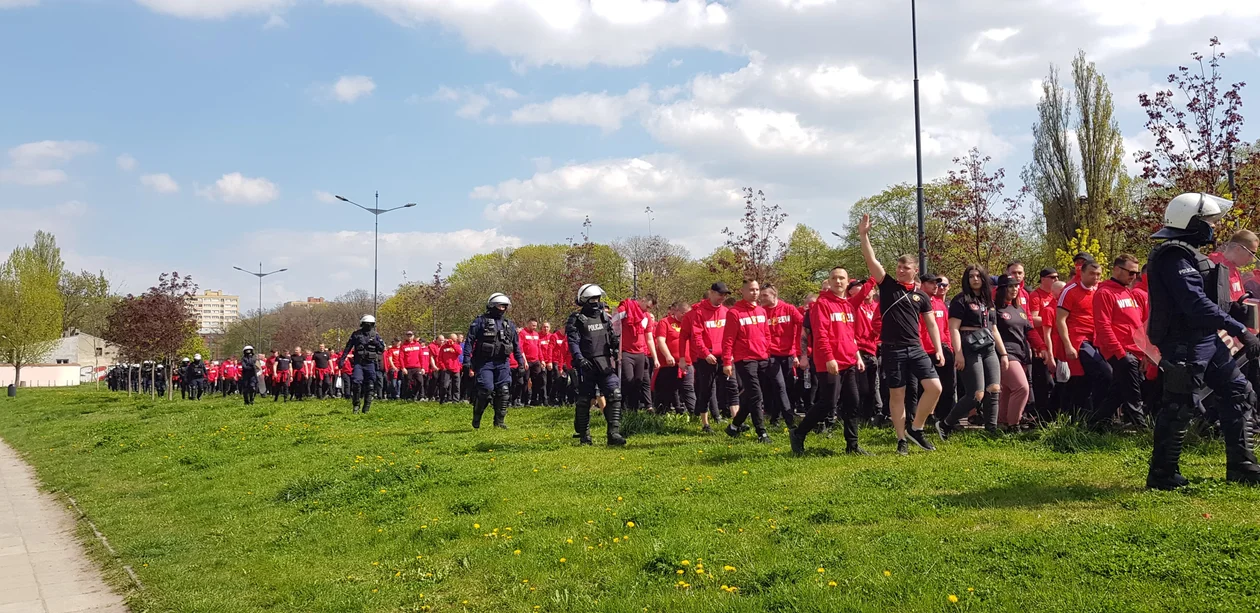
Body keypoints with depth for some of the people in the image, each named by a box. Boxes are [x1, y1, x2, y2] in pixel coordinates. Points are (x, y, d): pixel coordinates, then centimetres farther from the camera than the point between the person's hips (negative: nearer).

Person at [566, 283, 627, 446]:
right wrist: (579, 358, -25)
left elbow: (613, 336, 19)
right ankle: (584, 436, 15)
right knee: (584, 400, 4)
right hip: (587, 365, -4)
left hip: (605, 364, 4)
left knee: (614, 395, -10)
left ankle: (614, 433, -10)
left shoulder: (605, 317, 15)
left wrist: (615, 345, -2)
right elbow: (573, 341, -11)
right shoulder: (576, 320, -1)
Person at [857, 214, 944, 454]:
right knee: (897, 395, 2)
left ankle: (916, 429, 8)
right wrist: (864, 235, -18)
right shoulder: (888, 285, 3)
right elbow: (871, 261, -8)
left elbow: (932, 324, 11)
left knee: (935, 387, -8)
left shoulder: (921, 296, 11)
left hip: (916, 348, 3)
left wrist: (939, 349, 1)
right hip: (892, 350, -3)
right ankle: (901, 439, 11)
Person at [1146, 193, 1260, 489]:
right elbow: (1197, 304, -26)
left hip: (1207, 341, 11)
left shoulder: (1188, 254, 17)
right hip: (1185, 345, -11)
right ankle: (1162, 475, 7)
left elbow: (1206, 299, 18)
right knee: (1178, 409, -4)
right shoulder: (1175, 256, -17)